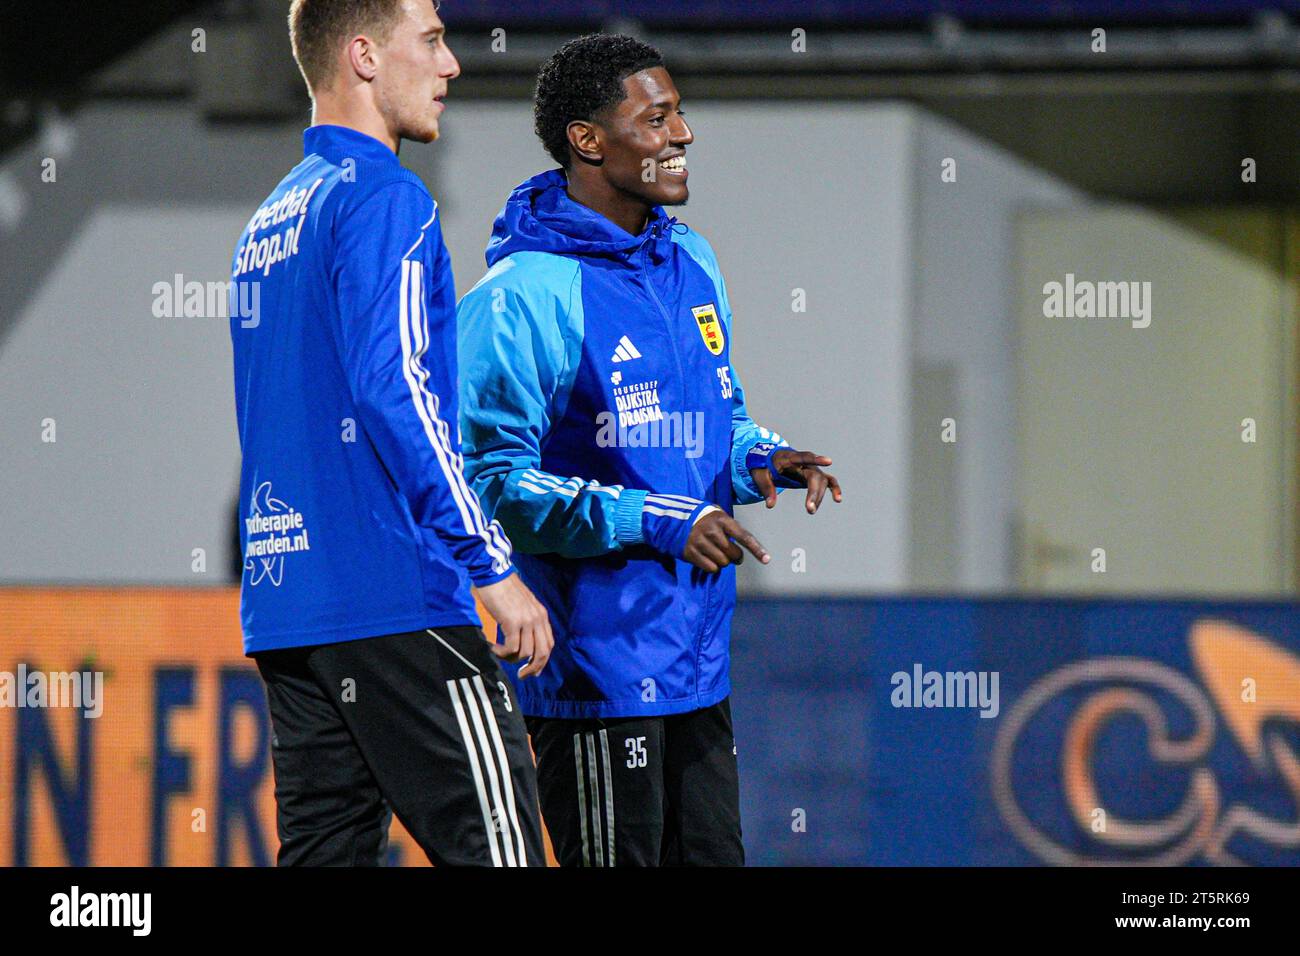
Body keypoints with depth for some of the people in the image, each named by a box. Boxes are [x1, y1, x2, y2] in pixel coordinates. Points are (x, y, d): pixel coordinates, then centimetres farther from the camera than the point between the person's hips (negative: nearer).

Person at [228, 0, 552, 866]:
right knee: (495, 850, -9)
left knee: (326, 852, 6)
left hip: (282, 608, 9)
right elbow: (394, 389, -19)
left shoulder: (269, 223, 20)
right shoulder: (383, 200, -8)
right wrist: (493, 564, -17)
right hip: (397, 600, -9)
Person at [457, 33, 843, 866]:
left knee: (710, 851, 11)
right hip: (592, 665, -8)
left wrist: (762, 460, 1)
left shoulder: (690, 262, 13)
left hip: (698, 655, 8)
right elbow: (494, 478, -16)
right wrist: (658, 522, -21)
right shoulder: (521, 296, -14)